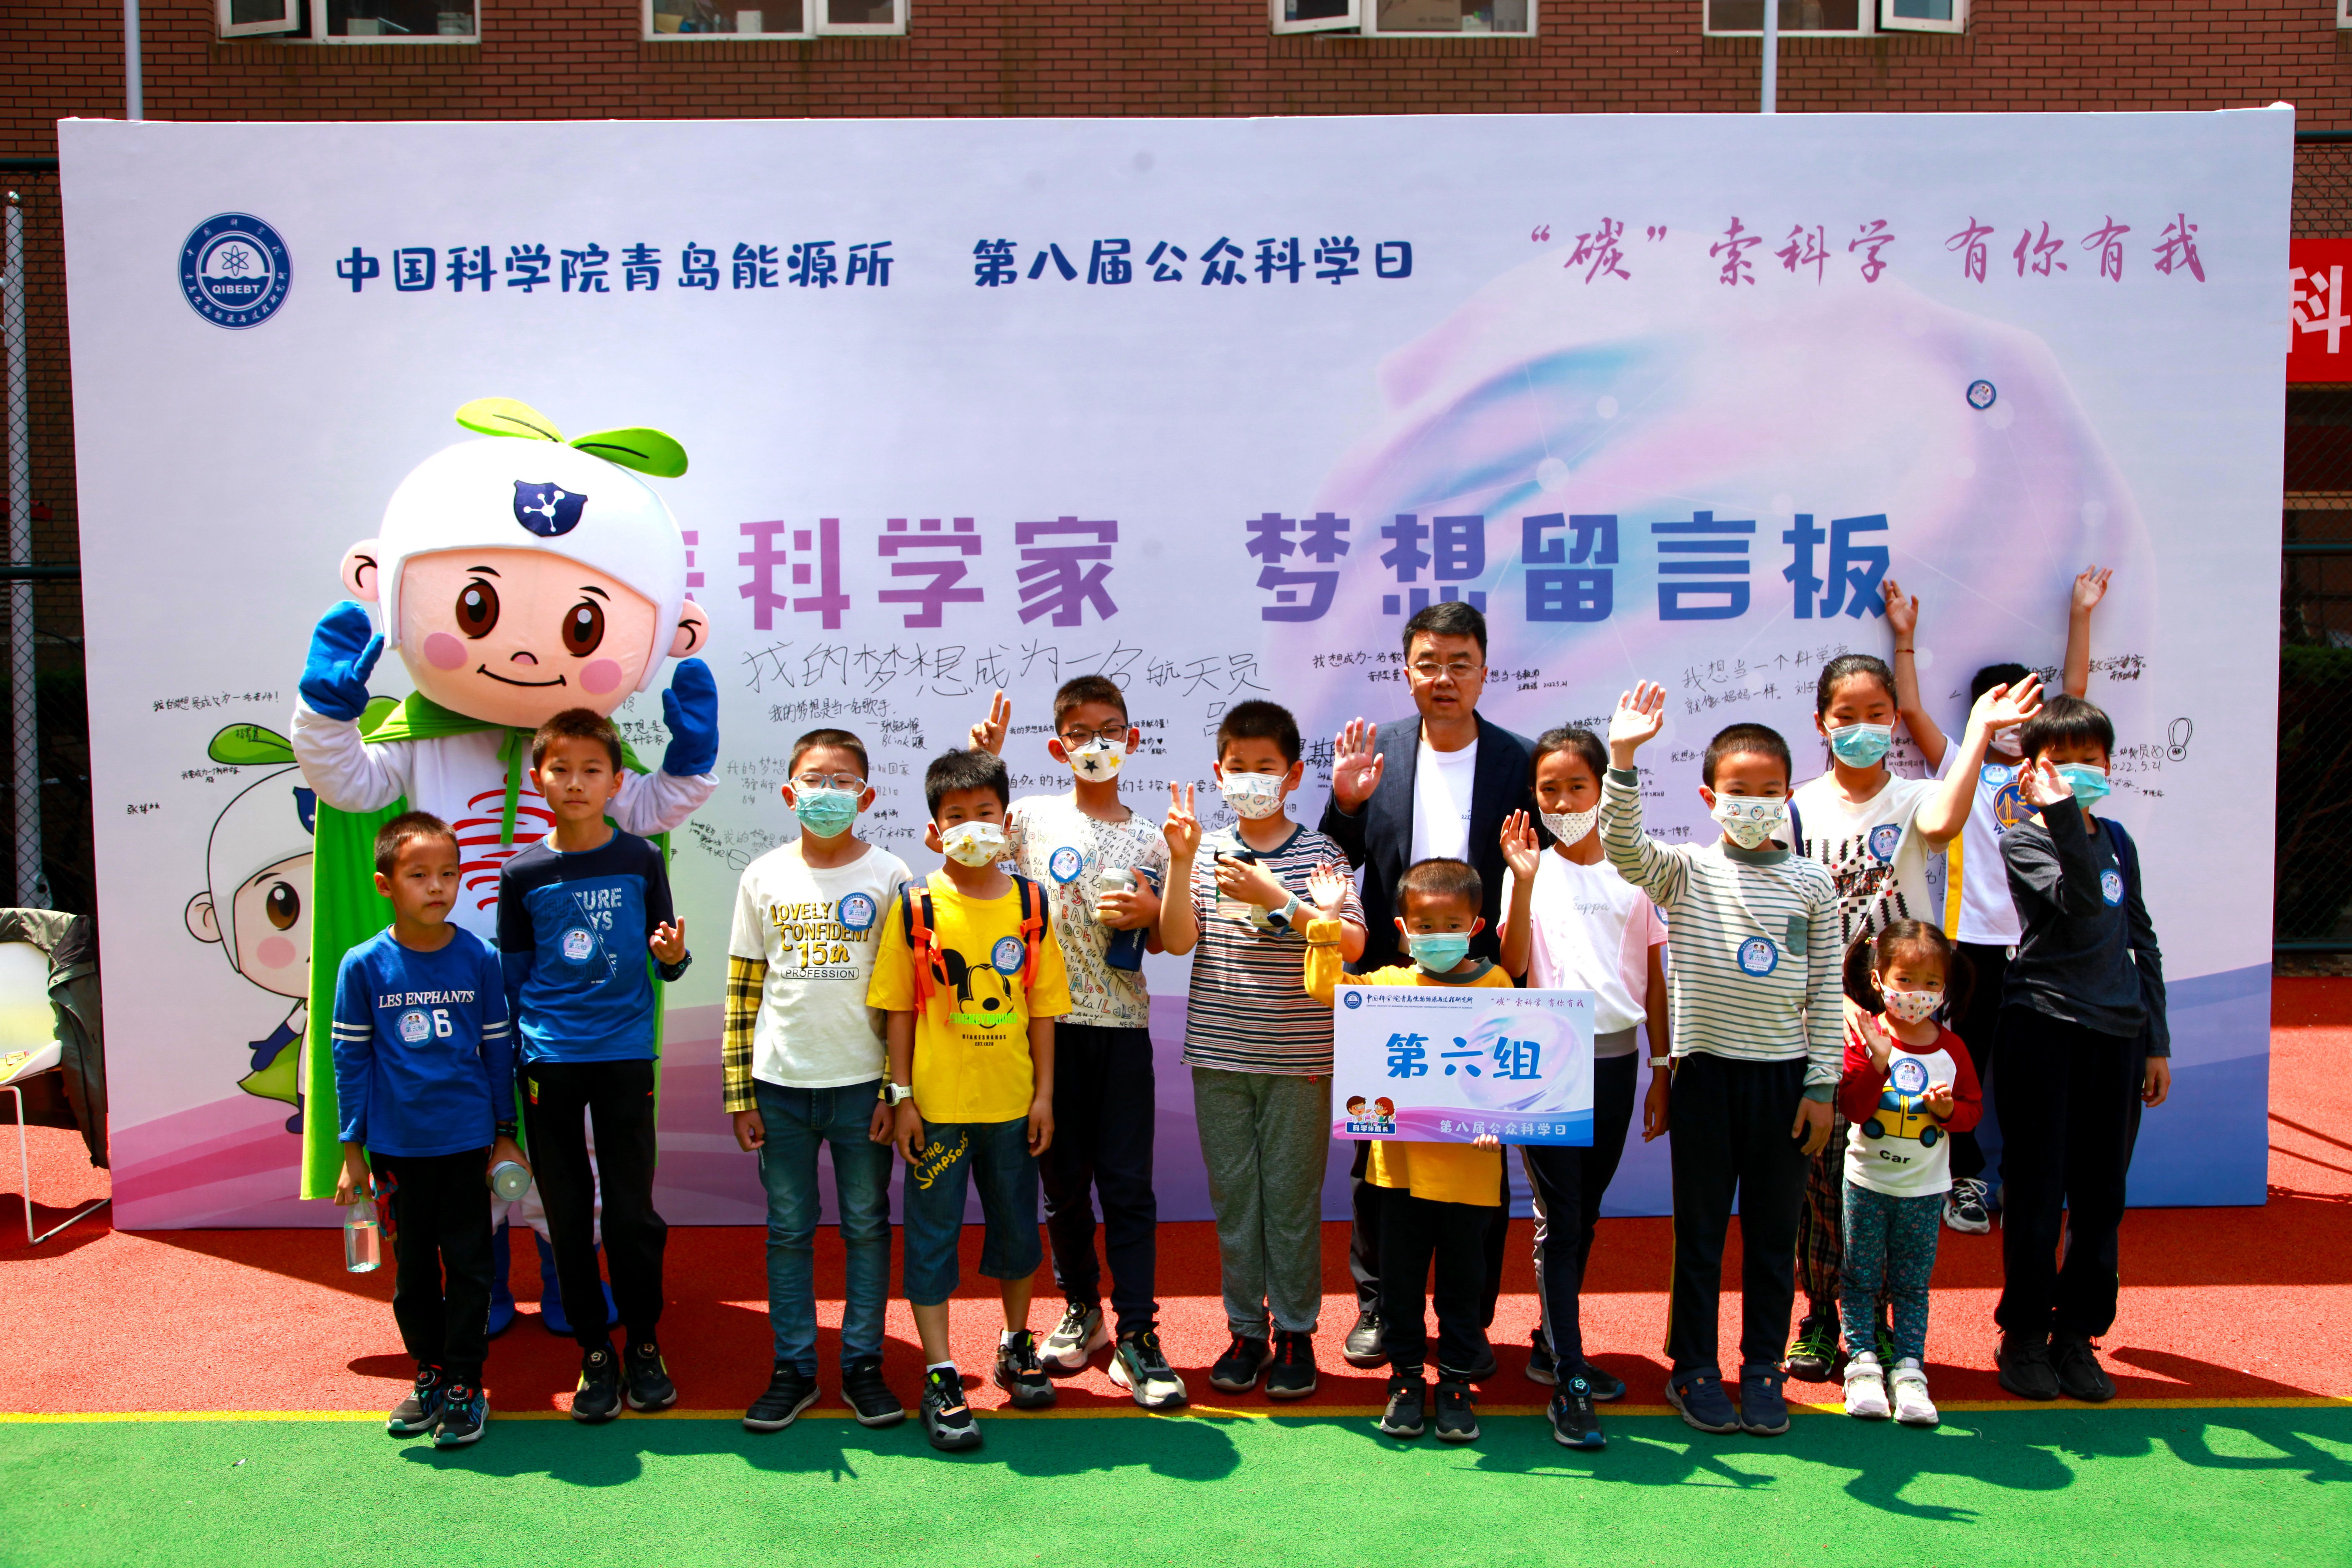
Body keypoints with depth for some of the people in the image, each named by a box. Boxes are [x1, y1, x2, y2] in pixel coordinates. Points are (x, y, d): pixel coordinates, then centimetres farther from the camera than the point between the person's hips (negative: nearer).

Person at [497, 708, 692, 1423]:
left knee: (632, 1210, 3)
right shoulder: (521, 874, 2)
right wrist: (510, 1069, 9)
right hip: (548, 1062, 1)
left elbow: (666, 963, 6)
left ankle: (645, 1346, 20)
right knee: (567, 1214, 7)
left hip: (624, 1053, -1)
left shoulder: (641, 861, 0)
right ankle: (594, 1355, 20)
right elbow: (512, 978, 9)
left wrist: (674, 955, -18)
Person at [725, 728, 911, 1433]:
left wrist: (896, 1090, -7)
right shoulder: (764, 877, 4)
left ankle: (863, 1366, 21)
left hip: (862, 1084, -1)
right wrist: (739, 1094, 2)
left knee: (867, 1227, 8)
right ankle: (793, 1369, 22)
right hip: (780, 1085, 2)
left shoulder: (888, 876, -2)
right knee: (788, 1231, 10)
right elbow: (742, 990, 5)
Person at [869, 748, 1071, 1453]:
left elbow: (1042, 1007, 4)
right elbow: (899, 1009, -3)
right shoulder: (915, 906, -6)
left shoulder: (1029, 904, 0)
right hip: (937, 1104, -2)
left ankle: (1016, 1345, 37)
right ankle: (940, 1377, 13)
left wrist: (1044, 1093, 2)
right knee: (933, 1233, 3)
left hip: (1012, 1103, 3)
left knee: (1016, 1226, 16)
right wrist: (901, 1096, -6)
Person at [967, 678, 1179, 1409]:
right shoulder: (1033, 818, 3)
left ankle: (1137, 1333, 6)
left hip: (1123, 1024, 0)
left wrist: (1149, 915, -10)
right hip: (1050, 1019, 0)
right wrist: (981, 760, -3)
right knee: (1062, 1178, 11)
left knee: (1127, 1182, -1)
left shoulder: (1148, 839, 6)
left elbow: (1160, 942, 12)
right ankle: (1081, 1309, 28)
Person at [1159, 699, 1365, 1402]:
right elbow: (1177, 940, -5)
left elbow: (1352, 944, -12)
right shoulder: (1207, 850, 5)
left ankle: (1295, 1332, 18)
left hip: (1297, 1059, -2)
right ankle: (1246, 1329, 22)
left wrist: (1274, 897, -19)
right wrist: (1181, 863, -17)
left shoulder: (1319, 853, -2)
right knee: (1232, 1196, 9)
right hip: (1218, 1054, 2)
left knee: (1293, 1197, 4)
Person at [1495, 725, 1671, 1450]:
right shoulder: (1530, 866, 0)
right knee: (1558, 1219, -4)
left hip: (1615, 1057, 4)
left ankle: (1552, 1347, 29)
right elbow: (1512, 966, -13)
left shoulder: (1633, 870, 7)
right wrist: (1524, 880, -22)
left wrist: (1662, 1073, 9)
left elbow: (1654, 978, 11)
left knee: (1584, 1214, 14)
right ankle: (1568, 1383, -2)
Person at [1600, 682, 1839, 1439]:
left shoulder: (1811, 883, 2)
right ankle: (1694, 1369, 19)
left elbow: (1825, 992, 3)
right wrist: (1623, 759, -35)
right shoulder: (1686, 871, -3)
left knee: (1773, 1231, 10)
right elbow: (1624, 849, -23)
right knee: (1700, 1229, 7)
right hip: (1706, 1068, -1)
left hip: (1784, 1073, 2)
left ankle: (1763, 1370, 23)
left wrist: (1822, 1085, 0)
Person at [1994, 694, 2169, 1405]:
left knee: (2102, 1194, 8)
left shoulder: (2117, 840, 13)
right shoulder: (2022, 843, -5)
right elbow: (2081, 903, -24)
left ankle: (2076, 1334, 20)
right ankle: (2023, 1333, 14)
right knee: (2037, 1193, 1)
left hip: (2117, 1032, 5)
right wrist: (2062, 816, -31)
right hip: (2042, 1027, -5)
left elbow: (2141, 940, 18)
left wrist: (2156, 1041, 16)